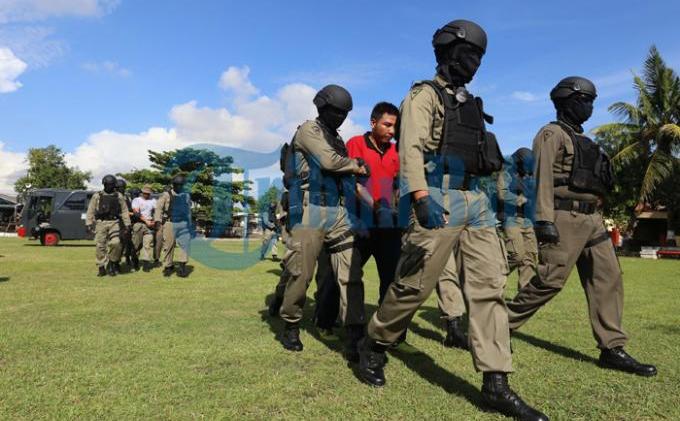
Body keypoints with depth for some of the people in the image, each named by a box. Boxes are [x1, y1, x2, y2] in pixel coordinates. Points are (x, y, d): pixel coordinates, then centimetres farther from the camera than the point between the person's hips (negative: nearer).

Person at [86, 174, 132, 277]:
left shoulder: (119, 196, 11)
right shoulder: (97, 196, 10)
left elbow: (124, 211, 10)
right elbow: (90, 211, 7)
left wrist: (127, 224, 5)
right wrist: (89, 223, -1)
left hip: (114, 223, 0)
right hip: (100, 223, 1)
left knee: (116, 243, -16)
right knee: (100, 246, -1)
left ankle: (113, 262, 6)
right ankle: (102, 268, 7)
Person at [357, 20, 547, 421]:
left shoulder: (470, 103, 25)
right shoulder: (424, 94, 2)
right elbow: (411, 148, -13)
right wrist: (421, 196, -27)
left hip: (477, 200, 8)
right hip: (439, 198, -8)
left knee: (490, 285, -1)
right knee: (415, 285, -5)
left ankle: (496, 383, 2)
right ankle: (373, 346, 18)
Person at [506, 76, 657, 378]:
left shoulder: (581, 139, 25)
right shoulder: (552, 134, -3)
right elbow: (543, 178, -15)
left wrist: (597, 216, 21)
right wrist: (544, 220, -24)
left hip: (591, 219, 9)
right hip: (566, 218, -9)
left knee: (608, 279, 4)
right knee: (550, 280, -10)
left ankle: (612, 349, 9)